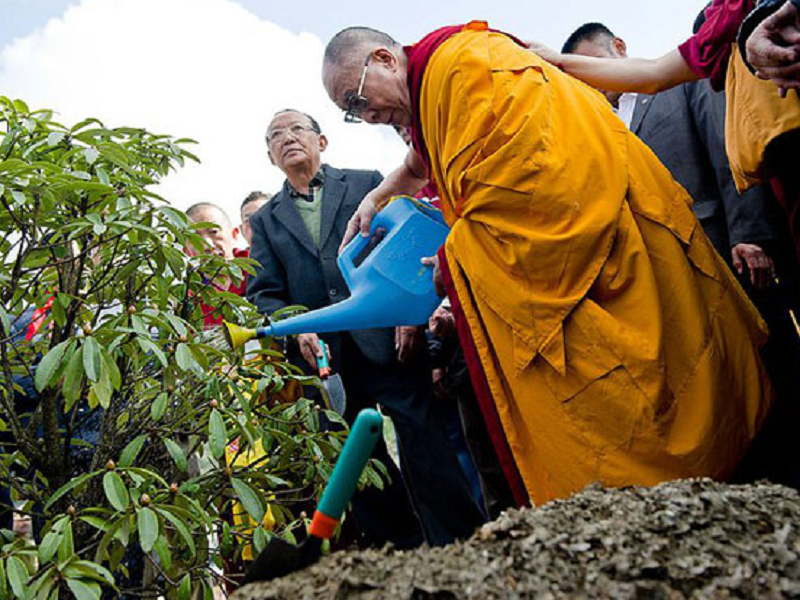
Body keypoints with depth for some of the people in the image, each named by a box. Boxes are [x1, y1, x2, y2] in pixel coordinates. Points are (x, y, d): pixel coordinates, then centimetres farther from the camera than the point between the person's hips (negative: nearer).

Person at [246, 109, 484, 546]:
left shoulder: (367, 184, 13)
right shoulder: (265, 221, 18)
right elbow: (265, 293, 9)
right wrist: (295, 328, -11)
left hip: (387, 340, -2)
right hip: (322, 356, 2)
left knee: (424, 442, -8)